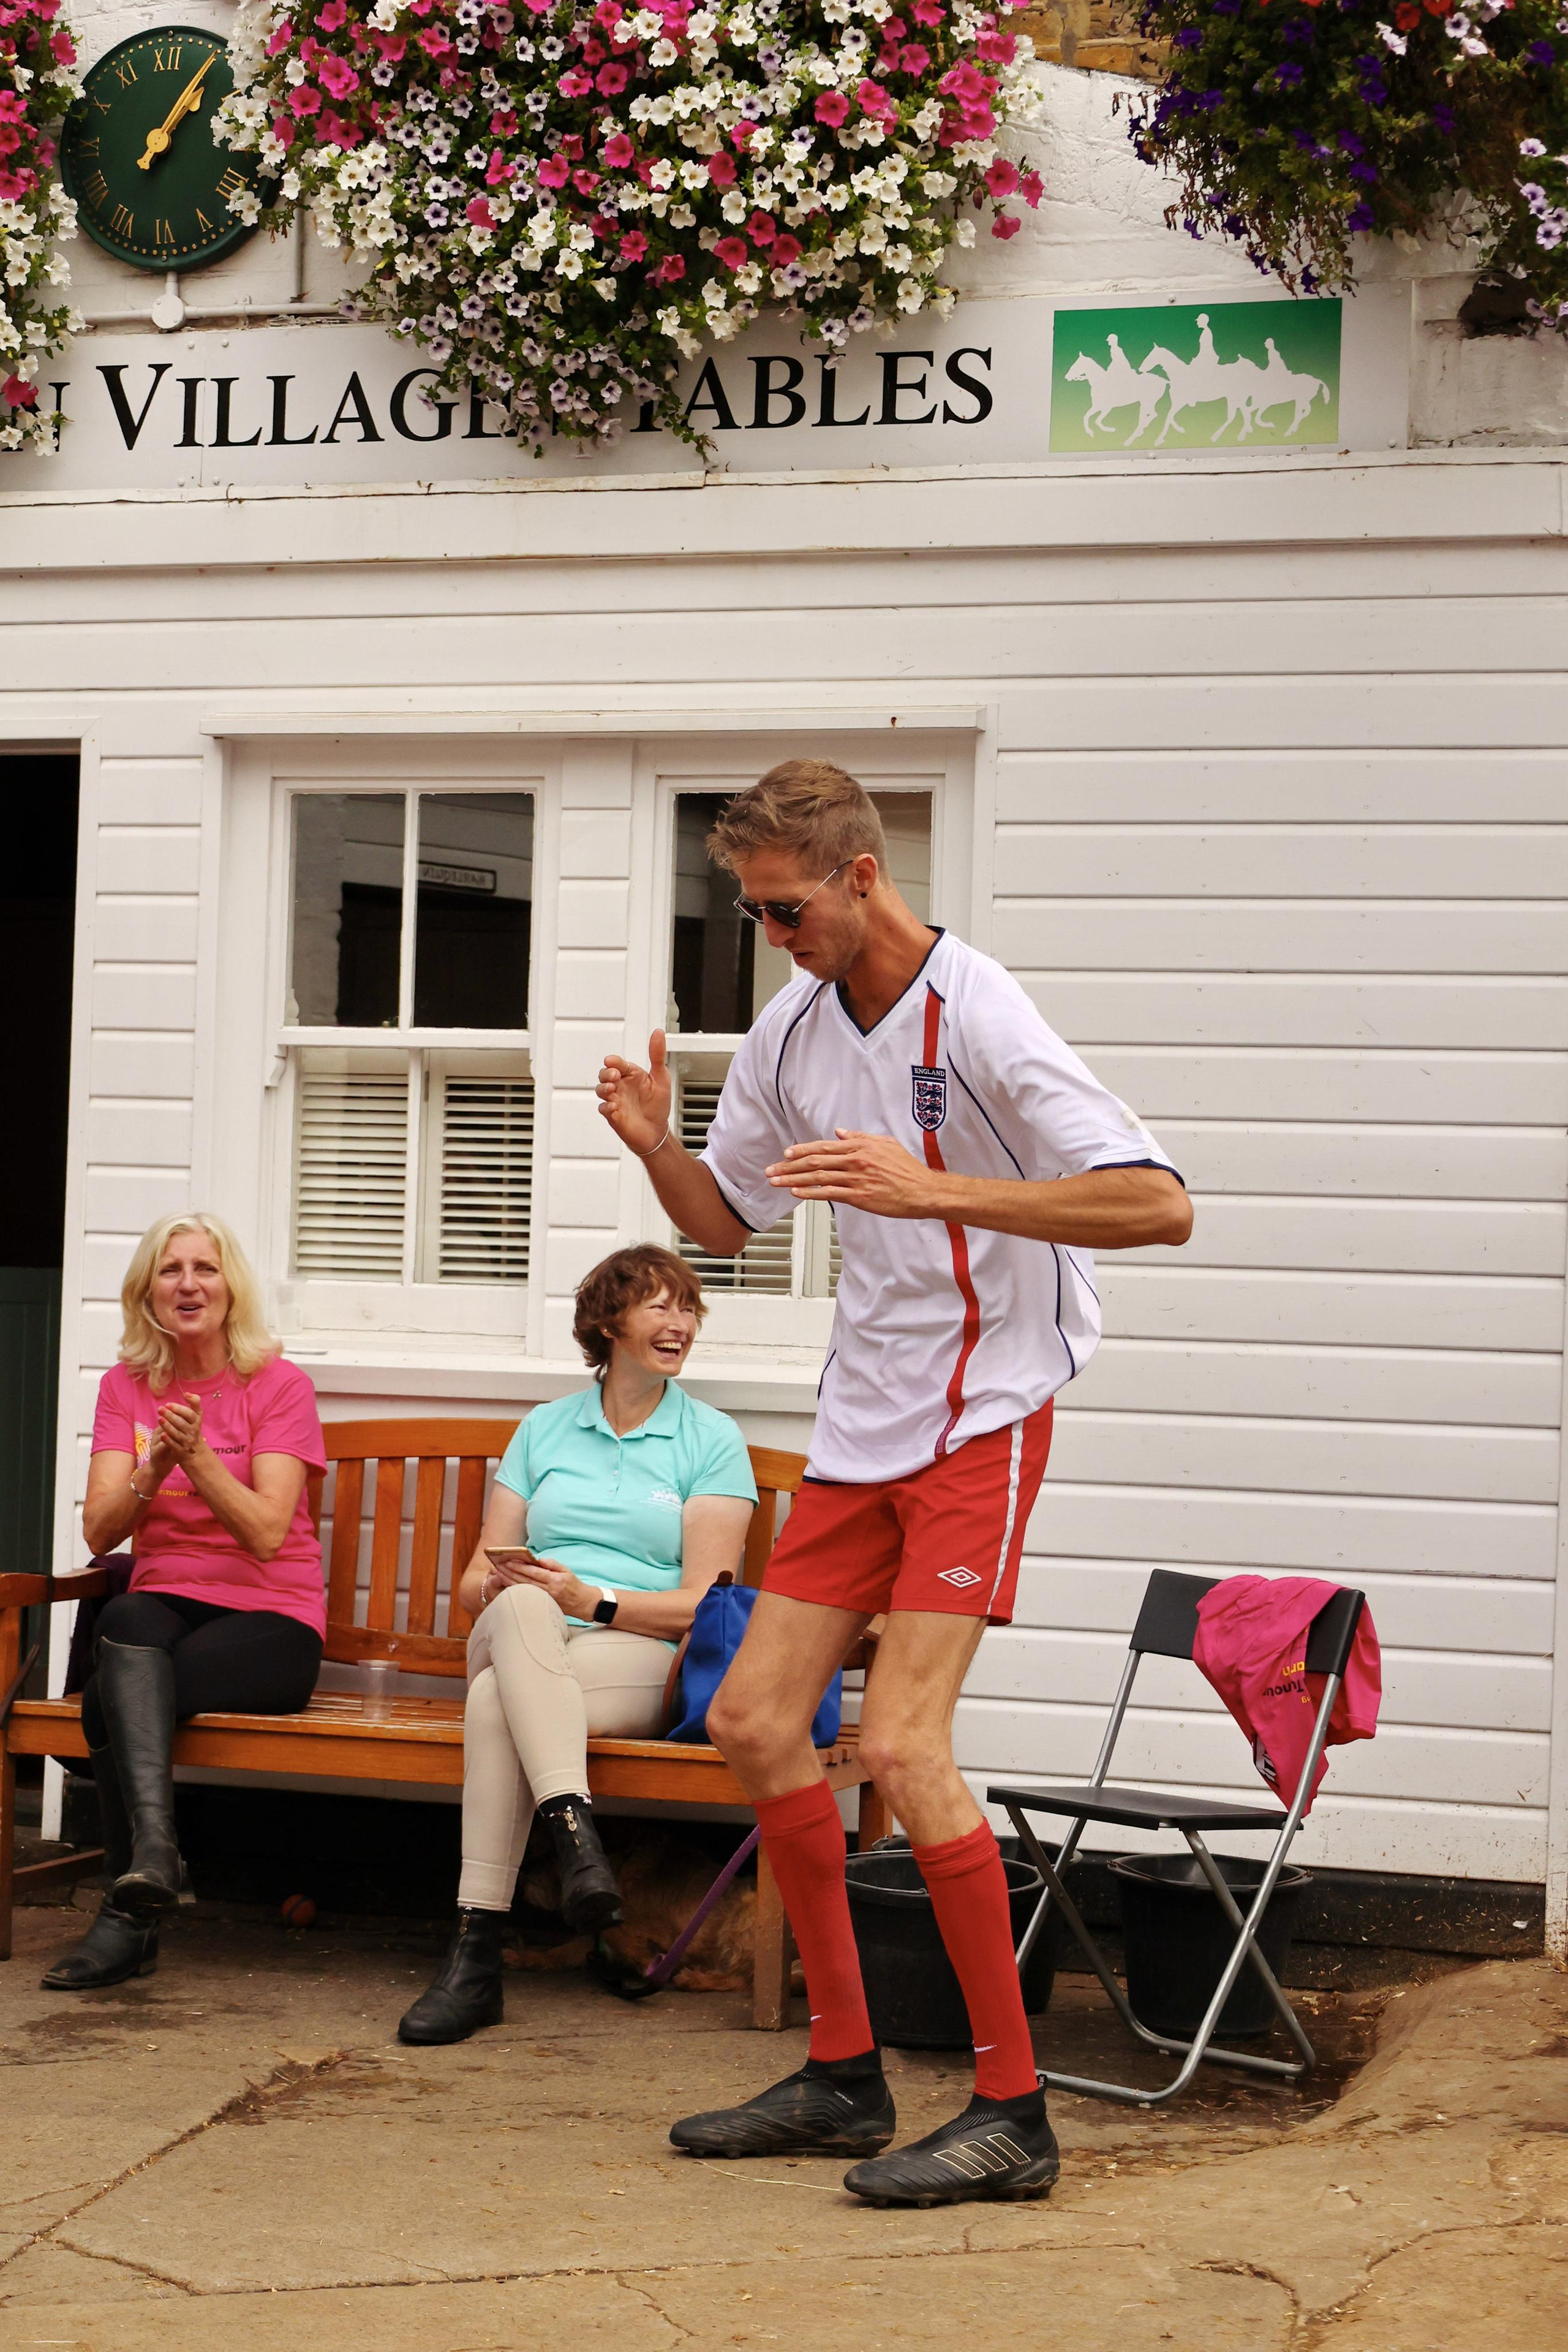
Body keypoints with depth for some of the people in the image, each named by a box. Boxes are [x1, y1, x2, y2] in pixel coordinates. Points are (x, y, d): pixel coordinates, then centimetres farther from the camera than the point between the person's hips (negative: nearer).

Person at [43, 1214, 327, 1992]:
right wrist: (151, 1474, -21)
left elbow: (266, 1534, -13)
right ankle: (154, 1848, -51)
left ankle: (129, 1915, -29)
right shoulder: (126, 1387, 11)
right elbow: (99, 1531, -1)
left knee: (110, 1700, -31)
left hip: (268, 1616, -3)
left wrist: (197, 1456, -26)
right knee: (126, 1621, -36)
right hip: (163, 1603, 3)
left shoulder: (278, 1385, 0)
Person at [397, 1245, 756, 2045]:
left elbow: (705, 1603, 0)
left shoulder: (712, 1440, 10)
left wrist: (595, 1601, -15)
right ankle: (574, 1833, -52)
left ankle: (477, 1953, -41)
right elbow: (475, 1580, 17)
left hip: (641, 1657, -2)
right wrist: (500, 1583, -9)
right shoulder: (543, 1428, 21)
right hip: (520, 1641, 2)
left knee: (497, 1699, -36)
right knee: (521, 1608, -37)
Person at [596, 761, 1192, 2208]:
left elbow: (1159, 1207, -25)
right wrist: (655, 1146, -4)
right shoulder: (793, 1030, 6)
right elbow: (724, 1219, 18)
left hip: (984, 1414, -8)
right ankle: (845, 2076, 17)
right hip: (863, 1423, 8)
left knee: (901, 1746, -17)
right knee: (755, 1720, 4)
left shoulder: (978, 1017, -17)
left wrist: (932, 1188, -33)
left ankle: (1013, 2115, -5)